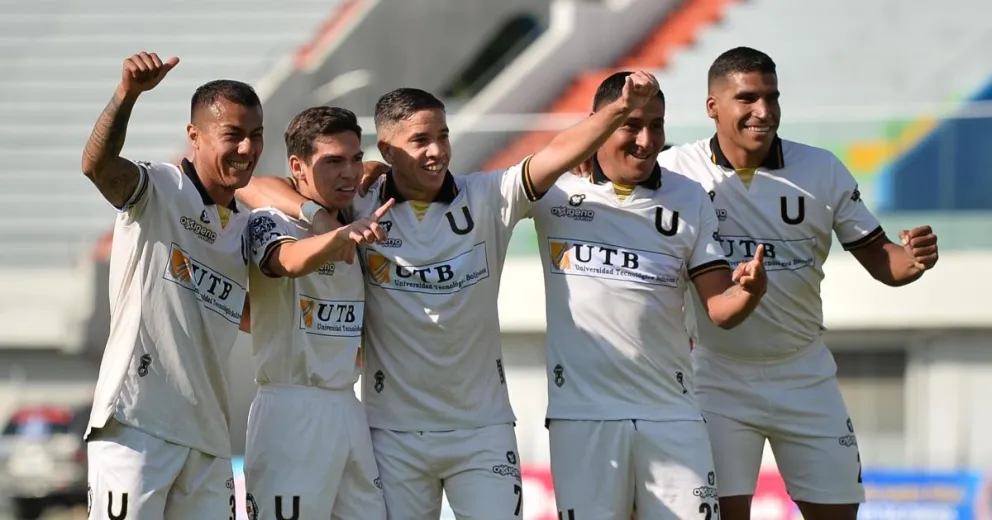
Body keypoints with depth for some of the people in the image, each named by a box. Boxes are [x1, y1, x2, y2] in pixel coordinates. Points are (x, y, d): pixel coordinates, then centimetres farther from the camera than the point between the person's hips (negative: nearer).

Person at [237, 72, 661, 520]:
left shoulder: (487, 199, -1)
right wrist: (318, 214, -24)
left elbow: (558, 155, -14)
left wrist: (622, 109, -30)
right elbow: (258, 188, -5)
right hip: (394, 432, 0)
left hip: (482, 429, 0)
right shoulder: (359, 210, -3)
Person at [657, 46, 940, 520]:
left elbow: (880, 259, 1)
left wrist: (912, 260, -22)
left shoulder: (822, 171, -3)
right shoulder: (674, 171, -9)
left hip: (805, 377, 2)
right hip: (716, 378, -2)